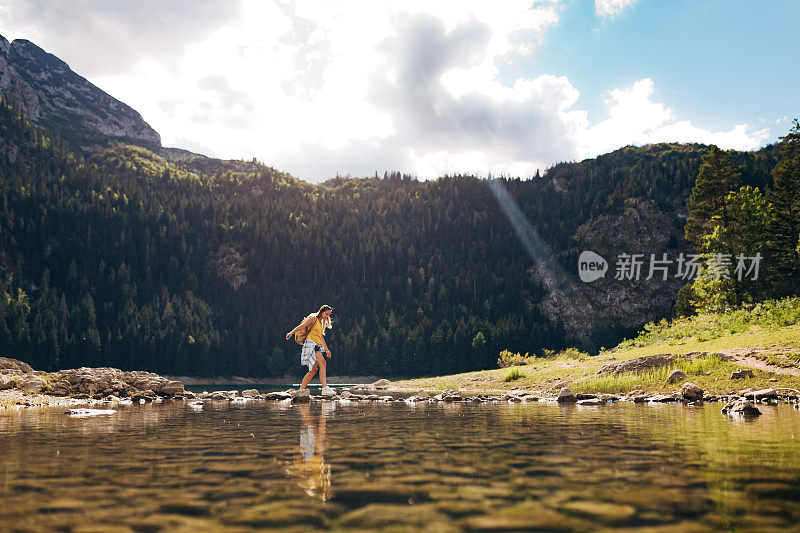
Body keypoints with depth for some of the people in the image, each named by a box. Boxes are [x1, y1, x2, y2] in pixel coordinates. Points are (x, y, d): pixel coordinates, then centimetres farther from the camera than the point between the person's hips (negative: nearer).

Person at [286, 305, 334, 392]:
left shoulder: (321, 323, 24)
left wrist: (326, 349, 39)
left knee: (313, 370, 6)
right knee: (322, 363, -23)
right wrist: (291, 333, -26)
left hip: (317, 347, 10)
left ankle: (301, 390, 13)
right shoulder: (313, 319, -1)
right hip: (310, 343, -10)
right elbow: (301, 326, -11)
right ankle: (325, 388, -32)